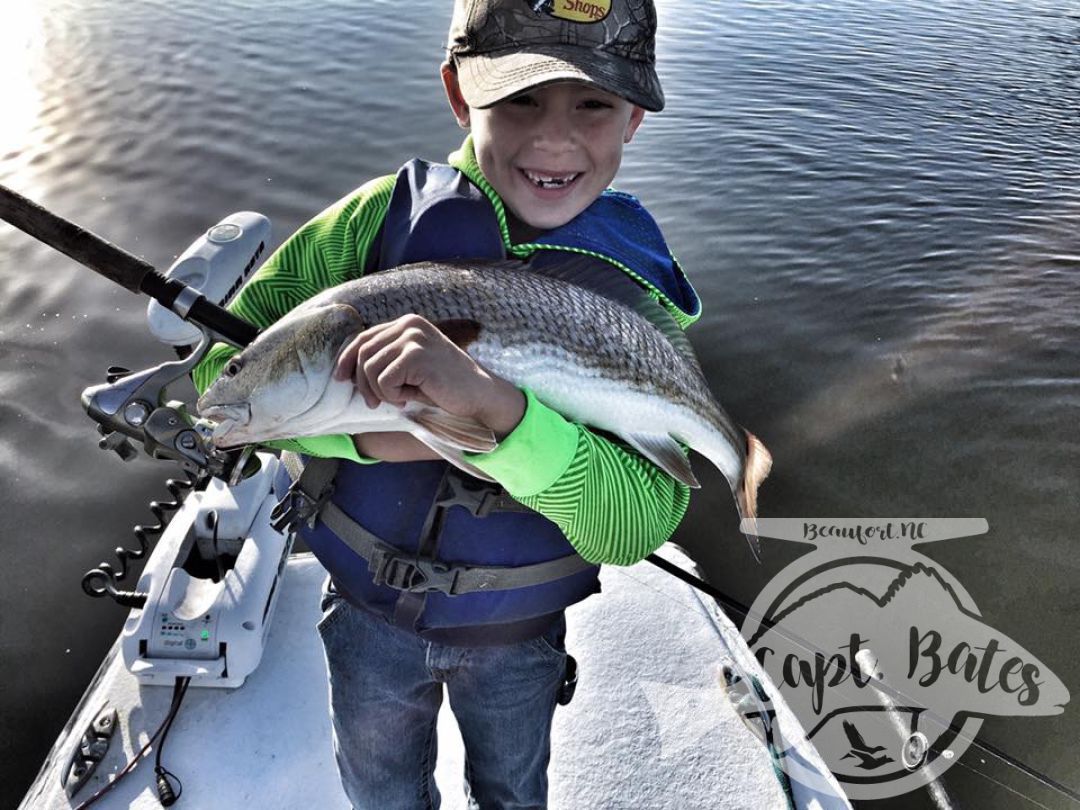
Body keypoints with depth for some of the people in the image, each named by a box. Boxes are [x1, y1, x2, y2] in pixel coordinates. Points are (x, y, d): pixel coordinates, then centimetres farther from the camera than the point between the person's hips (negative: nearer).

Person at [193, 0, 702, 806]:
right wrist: (371, 433, -33)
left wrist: (494, 404, -47)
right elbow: (224, 364, -15)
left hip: (518, 632, 0)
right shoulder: (386, 214, -18)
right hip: (368, 606, 1)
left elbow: (636, 524, -31)